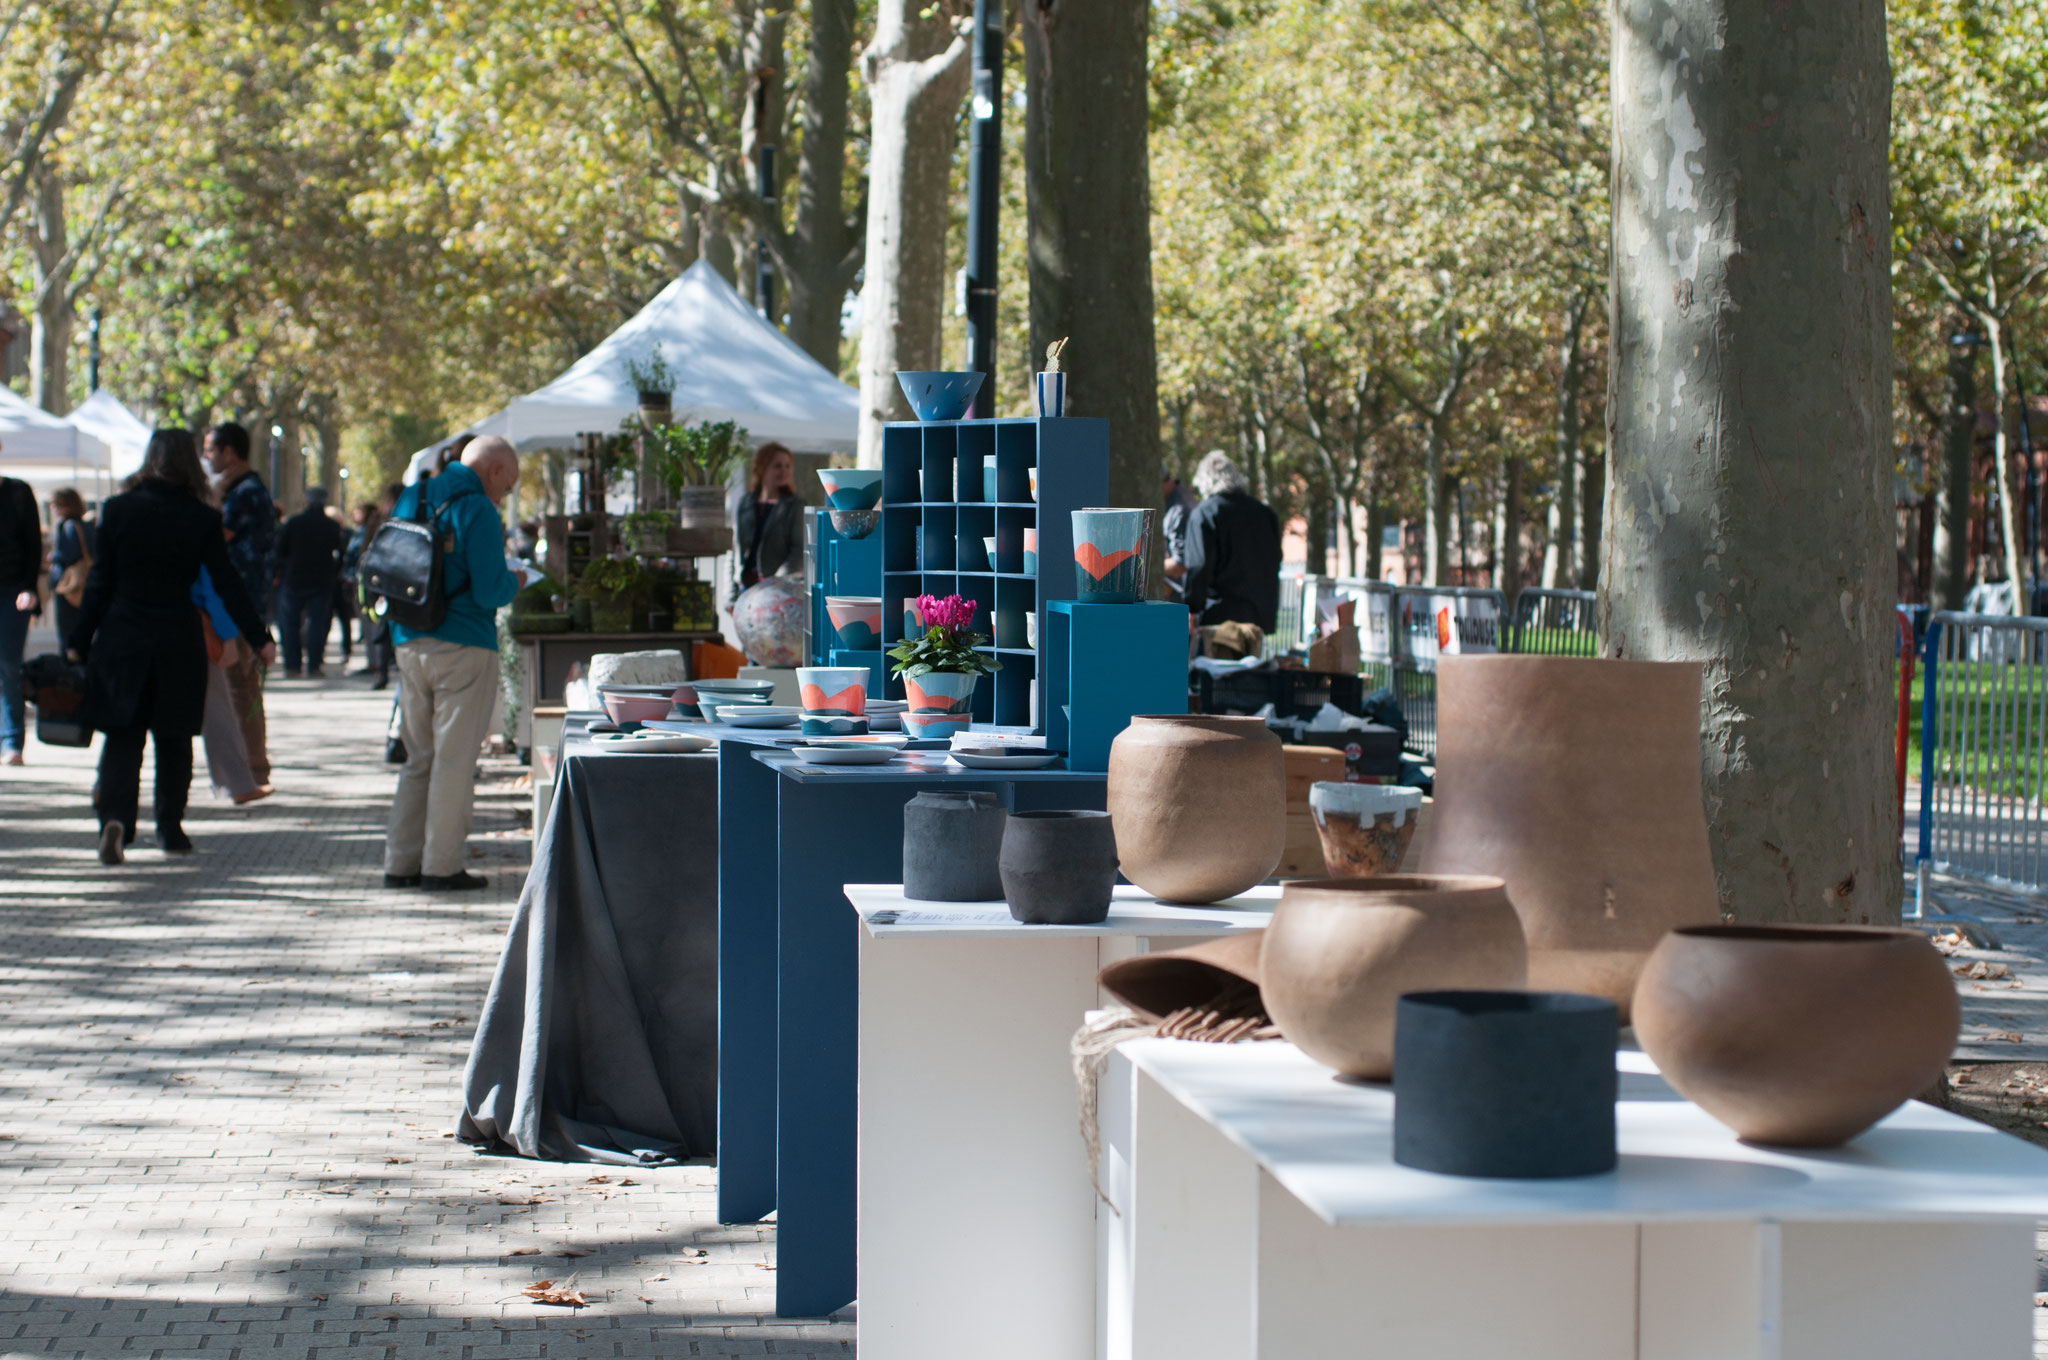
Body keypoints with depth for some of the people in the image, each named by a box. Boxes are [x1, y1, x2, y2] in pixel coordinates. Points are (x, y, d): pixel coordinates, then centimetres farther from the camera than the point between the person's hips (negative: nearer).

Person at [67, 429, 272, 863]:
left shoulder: (119, 510, -2)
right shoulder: (201, 519, -5)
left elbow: (101, 581, 0)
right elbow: (227, 585, -4)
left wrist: (79, 641, 6)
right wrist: (260, 638, 3)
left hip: (122, 637, 0)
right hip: (178, 642, 0)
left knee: (121, 737, 3)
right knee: (173, 738, 13)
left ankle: (115, 818, -18)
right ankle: (169, 826, 17)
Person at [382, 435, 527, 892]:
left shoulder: (411, 499, 11)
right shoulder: (477, 511, -12)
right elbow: (490, 592, -18)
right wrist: (515, 581, 3)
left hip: (409, 645, 7)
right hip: (462, 648, -7)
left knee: (418, 757, 14)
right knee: (455, 760, 0)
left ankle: (401, 862, 14)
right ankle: (441, 866, 1)